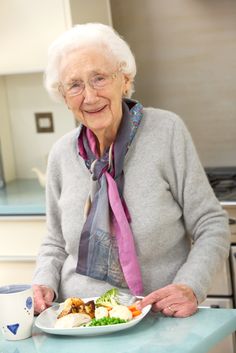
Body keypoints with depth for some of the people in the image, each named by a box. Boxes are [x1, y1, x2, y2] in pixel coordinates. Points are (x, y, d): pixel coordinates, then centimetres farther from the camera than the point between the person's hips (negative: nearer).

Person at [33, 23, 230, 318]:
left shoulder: (166, 132, -6)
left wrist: (190, 288, -18)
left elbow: (211, 227, -3)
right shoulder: (62, 154, 6)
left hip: (160, 323, -2)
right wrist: (44, 283, -2)